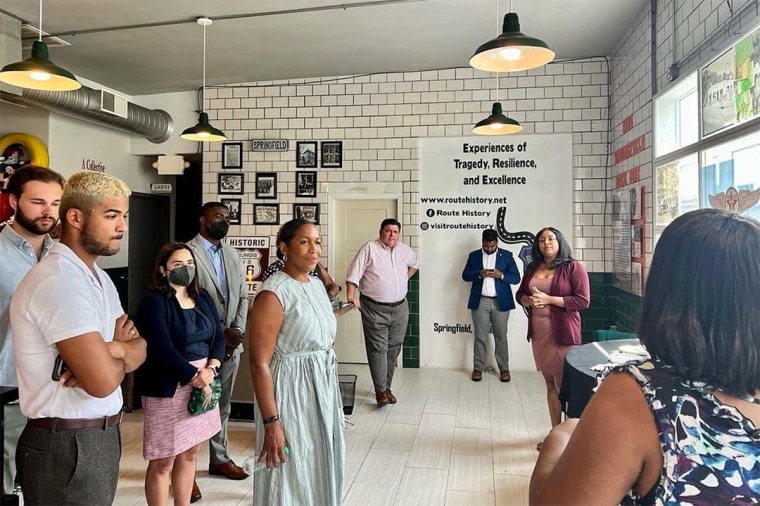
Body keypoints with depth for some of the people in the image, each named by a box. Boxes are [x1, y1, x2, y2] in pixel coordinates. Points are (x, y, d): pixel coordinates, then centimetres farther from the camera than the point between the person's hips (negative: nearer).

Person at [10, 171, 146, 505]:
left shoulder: (98, 275, 9)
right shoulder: (59, 281, -22)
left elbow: (140, 349, 5)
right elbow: (103, 381, -28)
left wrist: (110, 351, -16)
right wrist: (119, 354, -7)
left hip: (100, 436, 9)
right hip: (67, 446, -9)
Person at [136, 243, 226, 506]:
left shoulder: (203, 297, 9)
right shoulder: (154, 302, -10)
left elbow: (218, 336, 5)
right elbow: (163, 350, -18)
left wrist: (210, 369, -12)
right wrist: (195, 378, -19)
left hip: (204, 384, 6)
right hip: (168, 389, -6)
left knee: (190, 455, 16)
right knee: (163, 462, 5)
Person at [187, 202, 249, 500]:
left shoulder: (233, 255, 12)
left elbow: (243, 296, 11)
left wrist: (237, 331, -4)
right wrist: (219, 333, -16)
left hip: (230, 344, 6)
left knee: (223, 405, 17)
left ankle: (219, 459, 33)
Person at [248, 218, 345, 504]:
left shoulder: (316, 285, 6)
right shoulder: (274, 293, -19)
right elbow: (259, 363, -20)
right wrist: (271, 422, -22)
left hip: (322, 388, 8)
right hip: (291, 393, -8)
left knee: (319, 472, 21)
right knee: (292, 478, 8)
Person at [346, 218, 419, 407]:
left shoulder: (405, 250, 8)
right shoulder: (369, 248, -8)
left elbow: (414, 263, 30)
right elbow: (354, 274, -11)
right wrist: (351, 296, -18)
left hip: (399, 308, 5)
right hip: (375, 309, -5)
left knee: (393, 349, 11)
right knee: (378, 349, -7)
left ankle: (387, 386, 23)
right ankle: (380, 391, -2)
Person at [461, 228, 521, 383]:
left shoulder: (506, 255, 3)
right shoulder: (474, 255, 7)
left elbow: (516, 278, 0)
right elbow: (465, 275, 4)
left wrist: (501, 275, -18)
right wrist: (479, 274, -15)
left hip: (501, 302, -1)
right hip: (480, 302, 1)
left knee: (501, 337, 6)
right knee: (480, 337, 5)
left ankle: (504, 369, 15)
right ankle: (478, 368, 13)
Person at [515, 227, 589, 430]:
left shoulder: (573, 267, -6)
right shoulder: (532, 268, 11)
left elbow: (583, 300, -12)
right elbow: (520, 293, 18)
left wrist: (549, 299, -17)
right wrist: (528, 300, -5)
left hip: (562, 333, -5)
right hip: (538, 333, 6)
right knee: (550, 384, 13)